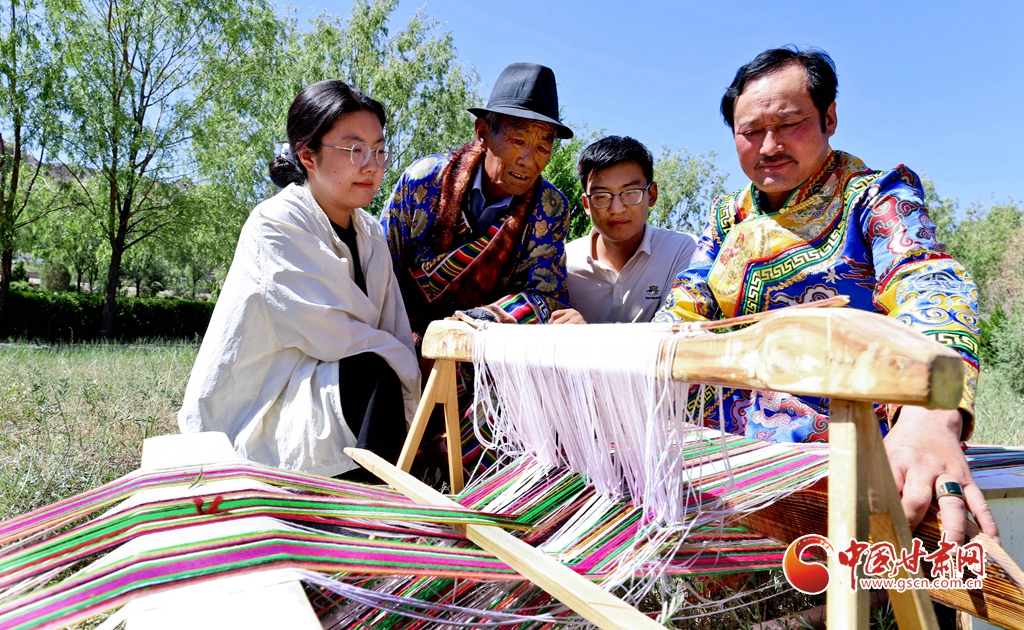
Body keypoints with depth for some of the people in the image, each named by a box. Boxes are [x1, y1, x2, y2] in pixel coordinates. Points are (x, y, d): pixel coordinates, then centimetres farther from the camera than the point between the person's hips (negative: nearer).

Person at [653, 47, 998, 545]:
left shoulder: (875, 196, 0)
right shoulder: (728, 217, 15)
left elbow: (927, 287, -19)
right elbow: (684, 311, 8)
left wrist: (930, 414, -41)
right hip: (735, 448, 5)